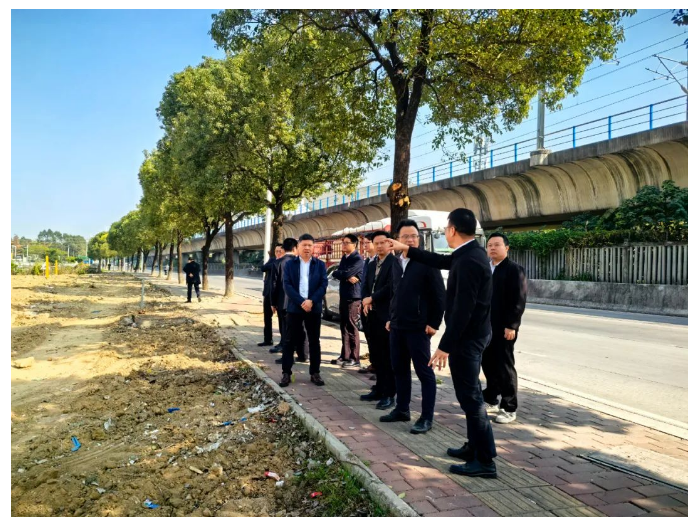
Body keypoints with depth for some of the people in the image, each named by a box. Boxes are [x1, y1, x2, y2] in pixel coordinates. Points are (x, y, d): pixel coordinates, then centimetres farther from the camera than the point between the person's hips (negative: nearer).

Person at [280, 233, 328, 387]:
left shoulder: (320, 265, 6)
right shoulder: (290, 264, 4)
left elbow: (323, 285, -2)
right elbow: (287, 286, -5)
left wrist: (311, 301, -16)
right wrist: (301, 302, -17)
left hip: (314, 308, 1)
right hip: (294, 307, -1)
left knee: (314, 341, 6)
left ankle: (315, 373, 15)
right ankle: (286, 373, 11)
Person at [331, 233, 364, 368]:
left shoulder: (358, 259, -11)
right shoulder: (344, 258, 15)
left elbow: (346, 274, -22)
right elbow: (337, 274, 2)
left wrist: (338, 273, -3)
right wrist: (347, 277, -14)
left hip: (353, 297, -8)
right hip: (343, 296, 8)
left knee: (352, 328, -5)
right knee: (344, 327, 12)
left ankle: (354, 358, 0)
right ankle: (345, 355, 20)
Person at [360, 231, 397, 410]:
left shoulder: (395, 262, -9)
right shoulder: (371, 264, 17)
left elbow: (390, 286, -19)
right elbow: (365, 285, 15)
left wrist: (371, 299, -12)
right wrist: (365, 302, -4)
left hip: (386, 315, -8)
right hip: (371, 315, 8)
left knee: (388, 356, -1)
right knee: (376, 355, 14)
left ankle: (389, 395, 6)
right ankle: (379, 389, 25)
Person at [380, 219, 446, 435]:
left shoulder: (426, 262, -9)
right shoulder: (396, 263, 11)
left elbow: (440, 295, -10)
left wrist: (434, 323, -12)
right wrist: (391, 318, 15)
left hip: (418, 327, -7)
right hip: (397, 326, 7)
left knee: (424, 372, 1)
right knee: (399, 369, 14)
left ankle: (426, 418, 9)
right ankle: (402, 409, 28)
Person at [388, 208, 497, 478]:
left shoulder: (468, 261, -24)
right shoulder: (471, 253, 8)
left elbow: (462, 309, -26)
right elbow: (441, 261, 24)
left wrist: (445, 346, -22)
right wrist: (407, 250, 30)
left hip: (466, 337, -10)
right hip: (472, 334, 10)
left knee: (470, 397, -2)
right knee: (470, 394, 18)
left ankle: (485, 461, 7)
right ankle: (475, 447, 31)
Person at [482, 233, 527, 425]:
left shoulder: (515, 270, -8)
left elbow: (519, 301, -13)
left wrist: (511, 326, -18)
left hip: (503, 327, -6)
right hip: (485, 326, 6)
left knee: (505, 367, 1)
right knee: (488, 364, 13)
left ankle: (509, 408, 11)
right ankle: (490, 400, 28)